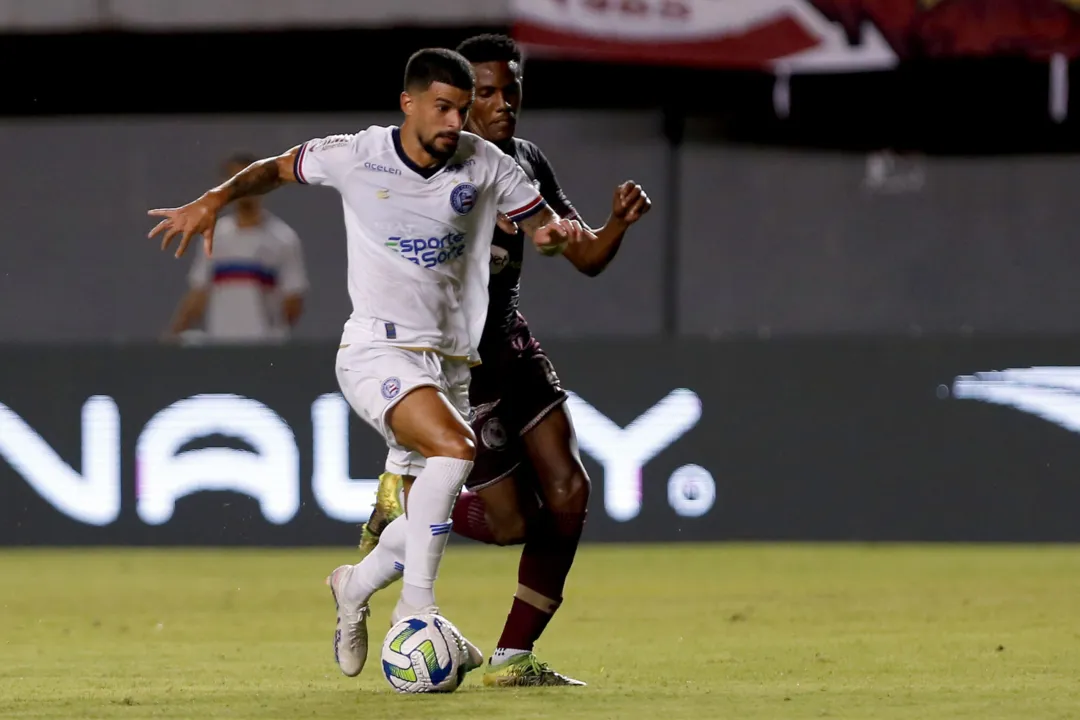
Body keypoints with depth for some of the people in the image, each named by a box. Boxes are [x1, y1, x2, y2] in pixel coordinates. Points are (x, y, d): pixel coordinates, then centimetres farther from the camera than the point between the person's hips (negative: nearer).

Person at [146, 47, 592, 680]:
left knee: (428, 519, 5)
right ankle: (416, 610, -25)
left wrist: (561, 231, -10)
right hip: (378, 350, -5)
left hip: (449, 360, 5)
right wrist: (214, 201, -2)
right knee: (455, 447, -30)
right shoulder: (356, 157, -5)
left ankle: (356, 586, 37)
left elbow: (543, 227, 14)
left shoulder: (484, 164, 2)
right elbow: (280, 169, 13)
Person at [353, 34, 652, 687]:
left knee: (568, 493, -4)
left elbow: (587, 258, 8)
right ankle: (402, 506, 20)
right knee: (513, 520, -9)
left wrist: (620, 222, -13)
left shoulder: (527, 162, 6)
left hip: (510, 344, 7)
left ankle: (514, 657, 5)